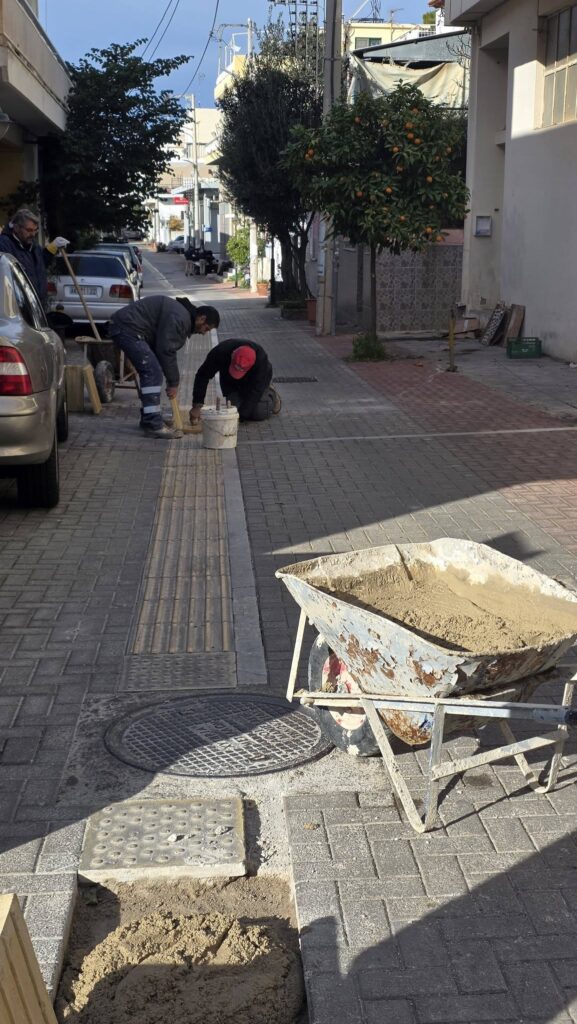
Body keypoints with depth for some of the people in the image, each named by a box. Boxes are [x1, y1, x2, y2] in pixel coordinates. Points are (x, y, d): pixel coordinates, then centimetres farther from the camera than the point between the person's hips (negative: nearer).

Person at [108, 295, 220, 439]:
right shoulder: (179, 318, -18)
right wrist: (173, 382, -9)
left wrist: (172, 381, 16)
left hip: (125, 328, 11)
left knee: (149, 372, 17)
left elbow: (167, 349, 20)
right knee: (153, 372, -15)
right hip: (127, 329, -11)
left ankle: (148, 418, 25)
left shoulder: (184, 318, 16)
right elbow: (166, 351, -19)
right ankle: (154, 424, -16)